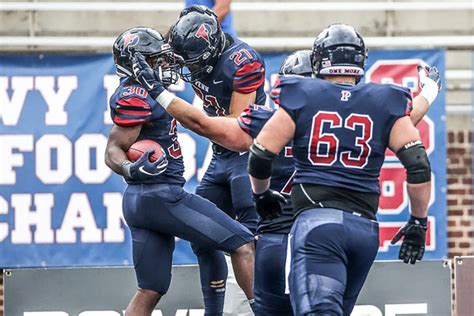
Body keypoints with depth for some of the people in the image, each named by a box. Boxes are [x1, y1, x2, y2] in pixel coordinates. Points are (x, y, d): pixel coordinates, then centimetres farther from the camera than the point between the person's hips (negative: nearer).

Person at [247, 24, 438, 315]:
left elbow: (260, 157, 6)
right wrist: (419, 222, 15)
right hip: (365, 228, 4)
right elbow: (419, 167, 4)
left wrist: (262, 194, 27)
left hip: (317, 222, -4)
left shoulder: (300, 98, 5)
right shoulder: (385, 104, 10)